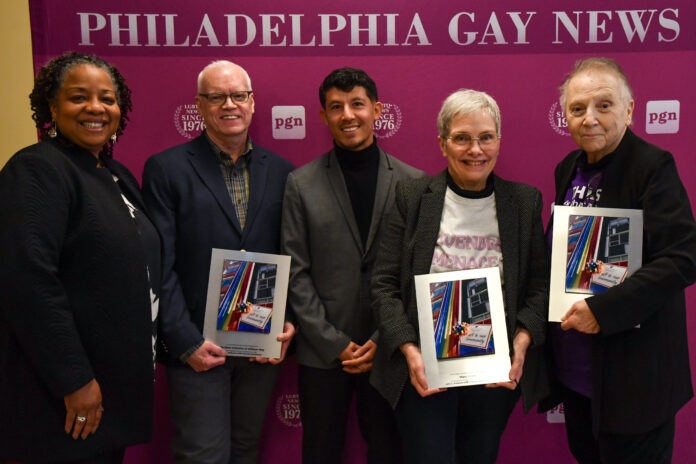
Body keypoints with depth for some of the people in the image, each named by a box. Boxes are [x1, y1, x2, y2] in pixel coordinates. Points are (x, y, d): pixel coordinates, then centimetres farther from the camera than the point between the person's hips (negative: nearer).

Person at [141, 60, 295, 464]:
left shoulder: (281, 171, 6)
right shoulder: (166, 169, -4)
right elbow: (160, 265, -8)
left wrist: (289, 322, -4)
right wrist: (186, 342, -13)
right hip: (197, 349, -3)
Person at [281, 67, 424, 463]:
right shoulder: (302, 184, 1)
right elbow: (296, 273, -2)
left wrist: (384, 341, -6)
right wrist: (335, 344, -7)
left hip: (388, 351, 0)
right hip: (323, 352, 0)